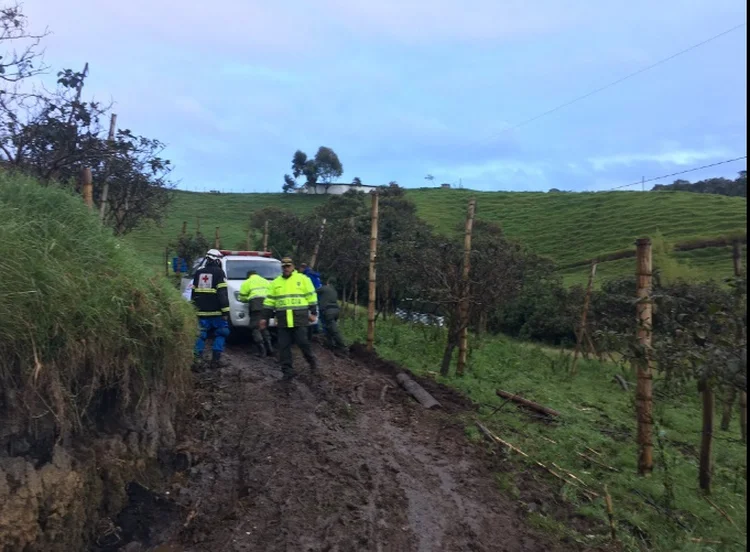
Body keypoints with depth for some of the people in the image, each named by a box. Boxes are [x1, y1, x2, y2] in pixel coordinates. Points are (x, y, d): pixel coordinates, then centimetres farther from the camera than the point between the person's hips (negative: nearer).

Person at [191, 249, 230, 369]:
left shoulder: (198, 273, 13)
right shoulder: (219, 272, -5)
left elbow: (193, 293, 17)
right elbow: (223, 293, -11)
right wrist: (225, 310, -11)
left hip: (202, 312, 5)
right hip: (216, 312, -5)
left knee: (201, 335, 11)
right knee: (220, 334, 6)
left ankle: (197, 358, 3)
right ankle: (215, 359, 1)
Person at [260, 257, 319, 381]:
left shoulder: (303, 279, 4)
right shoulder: (275, 283, 14)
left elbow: (311, 297, 4)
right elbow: (269, 301, 14)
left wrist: (313, 313, 1)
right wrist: (265, 318, 10)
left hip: (299, 318, -3)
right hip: (282, 320, 4)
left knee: (302, 342, -5)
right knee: (283, 346, 2)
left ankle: (311, 359, 24)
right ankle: (287, 370, 10)